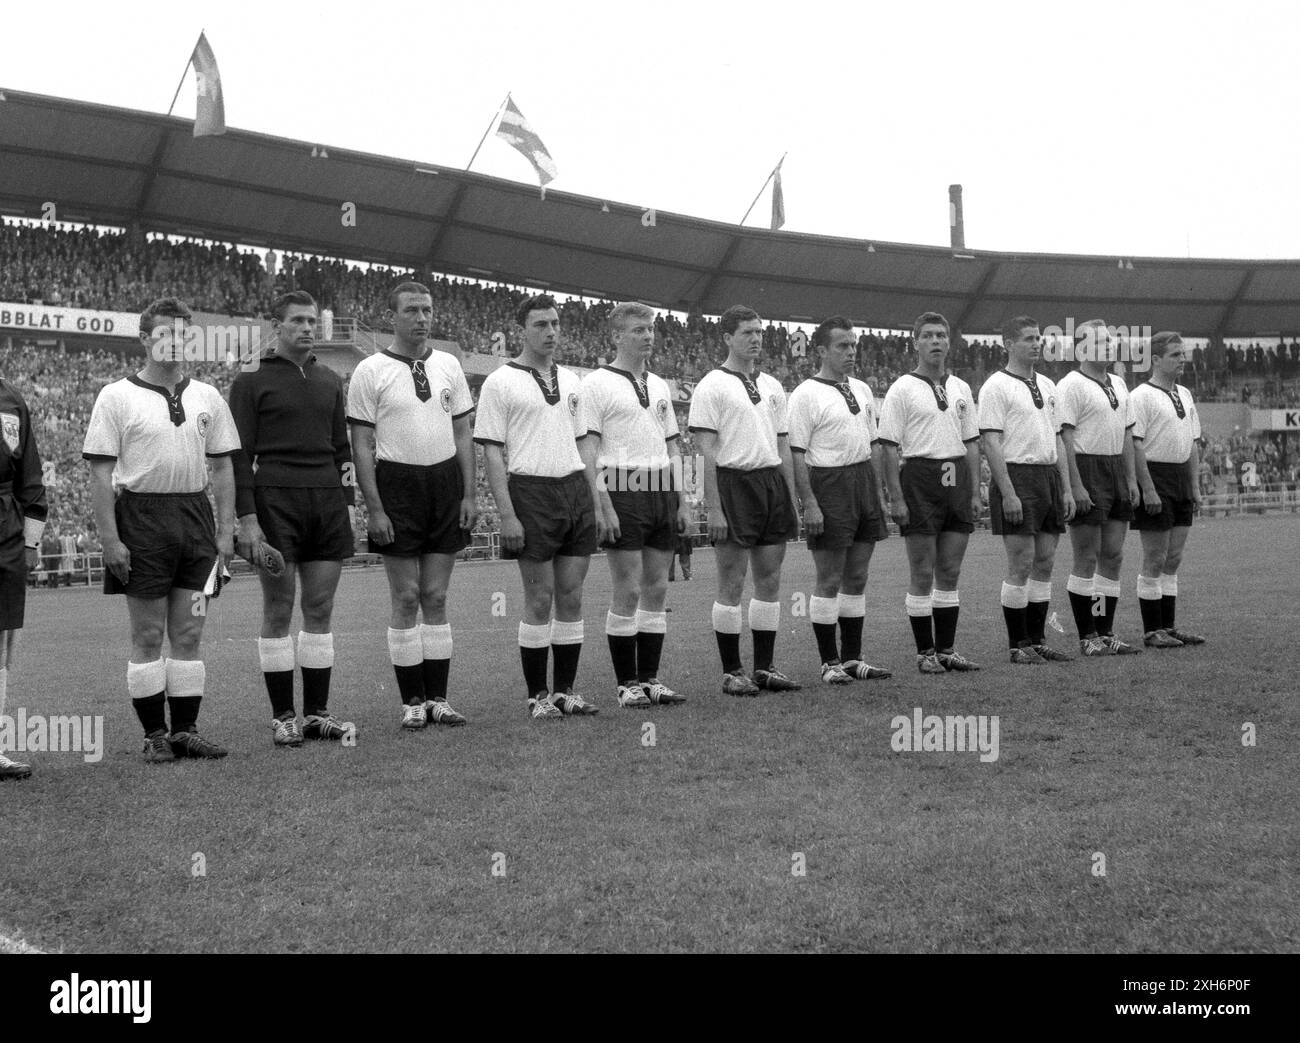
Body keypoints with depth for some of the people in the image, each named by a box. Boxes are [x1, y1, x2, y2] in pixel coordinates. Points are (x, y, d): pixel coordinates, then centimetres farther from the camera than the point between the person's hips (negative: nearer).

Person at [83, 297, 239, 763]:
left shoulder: (207, 397, 10)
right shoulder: (116, 397, -2)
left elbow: (222, 467, 13)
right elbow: (100, 473, -5)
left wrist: (226, 531, 5)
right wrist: (110, 539, -12)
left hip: (195, 514, 4)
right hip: (141, 518, -4)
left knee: (188, 634, 6)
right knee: (148, 635, 1)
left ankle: (185, 730, 13)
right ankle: (154, 734, 9)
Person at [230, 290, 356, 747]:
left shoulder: (330, 380, 16)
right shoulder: (251, 381, 1)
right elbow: (239, 455, -3)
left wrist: (348, 503, 12)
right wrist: (247, 518, -11)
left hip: (327, 500, 5)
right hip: (275, 501, -5)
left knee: (320, 608, 5)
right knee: (278, 611, -1)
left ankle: (317, 712, 11)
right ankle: (283, 717, 4)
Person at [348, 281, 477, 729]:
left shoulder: (448, 365, 8)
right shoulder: (370, 372, -4)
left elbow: (463, 433, 11)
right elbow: (362, 445, -5)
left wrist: (469, 494, 4)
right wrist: (374, 508, -10)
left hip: (446, 480, 3)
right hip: (398, 481, -3)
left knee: (436, 597, 7)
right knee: (405, 598, 1)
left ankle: (438, 697, 13)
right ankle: (412, 701, 9)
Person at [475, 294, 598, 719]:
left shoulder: (570, 380, 16)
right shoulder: (500, 382, -3)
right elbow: (491, 452, -6)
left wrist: (592, 501, 13)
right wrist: (507, 515, -13)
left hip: (576, 489, 5)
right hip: (531, 492, -5)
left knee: (571, 597, 6)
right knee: (539, 600, -2)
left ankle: (565, 691, 14)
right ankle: (538, 696, 7)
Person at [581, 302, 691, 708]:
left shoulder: (659, 385, 18)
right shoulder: (596, 383, -3)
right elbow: (588, 449, -8)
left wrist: (681, 501, 14)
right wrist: (602, 505, -16)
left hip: (662, 492, 6)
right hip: (624, 493, -6)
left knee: (656, 589, 7)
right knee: (628, 592, -5)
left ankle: (649, 678, 13)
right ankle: (627, 683, 3)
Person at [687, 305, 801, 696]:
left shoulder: (772, 386, 15)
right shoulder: (712, 386, -4)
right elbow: (707, 451, -9)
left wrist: (791, 500, 13)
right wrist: (714, 508, -15)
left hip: (773, 480, 6)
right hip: (734, 482, -6)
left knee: (770, 581, 8)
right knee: (731, 585, -1)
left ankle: (764, 667, 15)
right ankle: (731, 671, 6)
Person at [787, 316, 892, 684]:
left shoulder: (861, 390, 13)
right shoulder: (806, 395, -9)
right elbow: (796, 453, -13)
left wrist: (879, 493, 15)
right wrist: (809, 503, -18)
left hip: (864, 479, 7)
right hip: (829, 484, -7)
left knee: (857, 577, 11)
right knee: (829, 580, -1)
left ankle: (852, 657, 20)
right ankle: (830, 662, 7)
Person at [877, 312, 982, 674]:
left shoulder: (961, 389, 14)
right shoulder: (902, 390, -3)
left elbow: (971, 443, 16)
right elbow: (889, 447, -7)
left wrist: (975, 491, 9)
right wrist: (896, 497, -13)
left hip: (956, 479, 5)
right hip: (920, 478, -5)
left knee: (950, 572, 9)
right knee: (922, 574, 0)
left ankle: (946, 649, 16)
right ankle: (925, 653, 7)